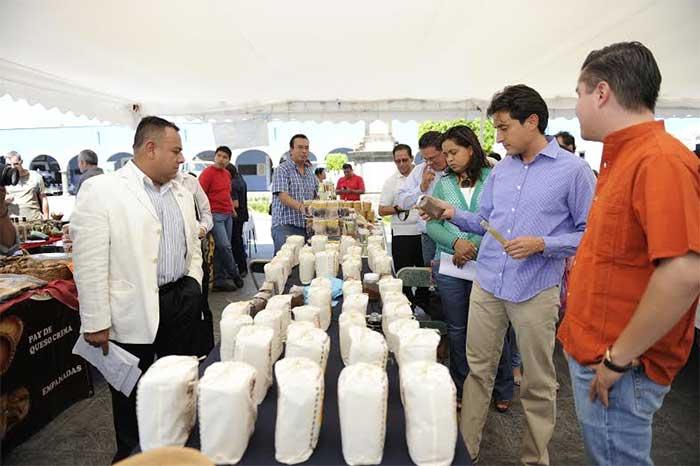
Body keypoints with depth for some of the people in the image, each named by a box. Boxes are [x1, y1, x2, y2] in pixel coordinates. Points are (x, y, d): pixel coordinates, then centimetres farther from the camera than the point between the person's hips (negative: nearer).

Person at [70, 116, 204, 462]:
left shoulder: (182, 193, 10)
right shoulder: (100, 190, -11)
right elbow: (89, 263, -13)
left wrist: (193, 288, 7)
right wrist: (96, 323, -12)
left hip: (182, 304, 6)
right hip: (133, 312, -5)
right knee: (132, 392, 13)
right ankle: (130, 454, 36)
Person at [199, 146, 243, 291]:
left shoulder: (227, 174, 15)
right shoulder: (207, 173, -7)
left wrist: (232, 207, 17)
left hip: (228, 215, 7)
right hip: (215, 214, -7)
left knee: (221, 248, 8)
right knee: (225, 246, -10)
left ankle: (220, 280, 14)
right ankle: (235, 275, 7)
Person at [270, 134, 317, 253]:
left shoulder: (310, 172, 17)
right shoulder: (282, 170, -3)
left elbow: (317, 195, 22)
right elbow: (282, 196, -17)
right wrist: (300, 206, -33)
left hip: (305, 226, 6)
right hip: (285, 225, -6)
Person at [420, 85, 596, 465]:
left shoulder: (573, 169, -6)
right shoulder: (501, 169, 10)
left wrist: (542, 244, -18)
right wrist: (453, 214, -1)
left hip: (535, 291, -4)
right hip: (487, 284, 5)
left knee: (538, 383, 12)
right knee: (478, 369, 13)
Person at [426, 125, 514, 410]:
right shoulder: (442, 184, 7)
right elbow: (431, 224, 2)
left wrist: (474, 245, -17)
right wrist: (456, 242, -15)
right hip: (450, 266, 3)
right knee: (457, 329, 13)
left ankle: (503, 389, 31)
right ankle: (461, 388, 31)